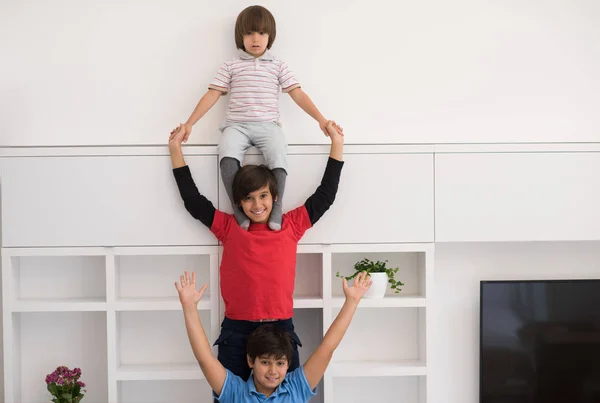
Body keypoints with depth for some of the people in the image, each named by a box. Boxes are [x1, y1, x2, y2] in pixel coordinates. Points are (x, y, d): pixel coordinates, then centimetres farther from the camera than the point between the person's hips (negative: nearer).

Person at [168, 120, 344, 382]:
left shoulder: (291, 225, 6)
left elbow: (325, 195, 9)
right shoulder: (230, 228, 5)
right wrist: (176, 149, 6)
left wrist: (337, 144, 9)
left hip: (280, 328, 1)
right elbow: (193, 200, 6)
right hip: (236, 331, 0)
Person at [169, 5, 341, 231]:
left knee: (278, 158, -31)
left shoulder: (278, 66, 13)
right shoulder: (230, 66, 12)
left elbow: (297, 94, 7)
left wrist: (321, 119, -4)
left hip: (268, 125, 0)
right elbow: (212, 95, 7)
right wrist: (189, 123, -2)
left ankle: (276, 208, -16)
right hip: (237, 125, 0)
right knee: (227, 155, -32)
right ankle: (237, 208, -20)